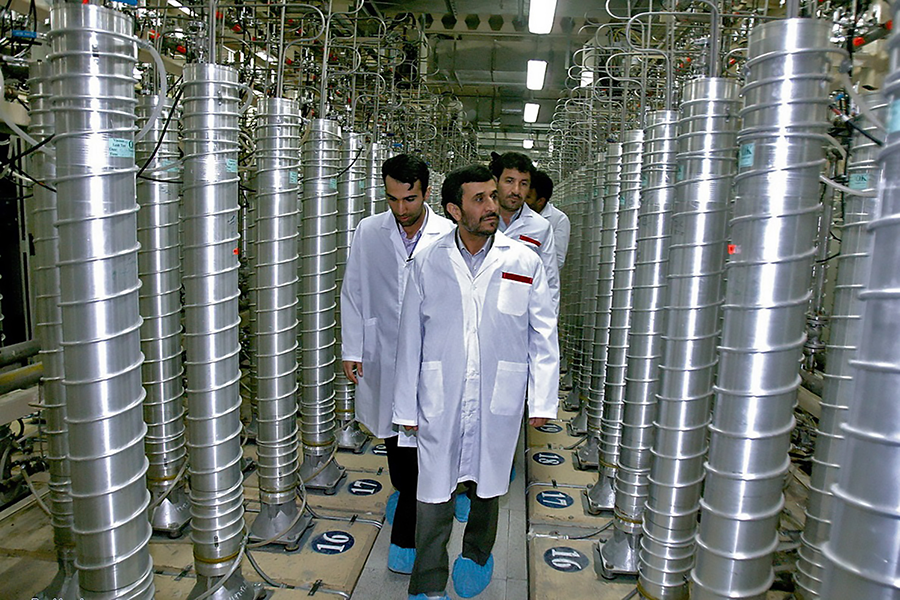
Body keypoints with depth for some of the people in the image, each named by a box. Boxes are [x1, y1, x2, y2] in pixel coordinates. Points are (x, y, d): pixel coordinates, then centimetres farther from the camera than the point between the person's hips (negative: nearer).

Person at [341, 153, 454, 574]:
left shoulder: (448, 235, -7)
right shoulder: (368, 232, -1)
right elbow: (352, 294, 5)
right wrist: (351, 350, 3)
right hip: (382, 354, 3)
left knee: (420, 441, -2)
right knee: (392, 435, 19)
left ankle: (406, 538, 13)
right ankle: (403, 491, 48)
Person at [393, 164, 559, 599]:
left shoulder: (524, 263, -2)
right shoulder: (427, 265, -2)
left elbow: (543, 336, 3)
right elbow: (410, 340, 2)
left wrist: (543, 400, 0)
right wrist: (406, 407, 4)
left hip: (498, 402, 1)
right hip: (440, 401, 0)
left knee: (487, 487, 19)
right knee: (433, 492, 4)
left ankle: (476, 555, 47)